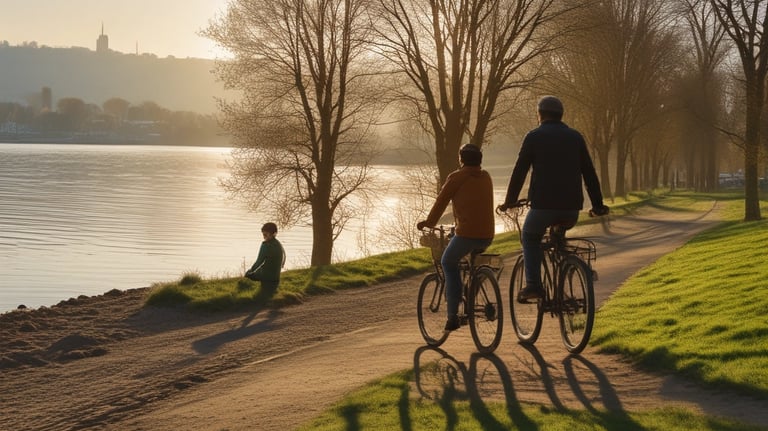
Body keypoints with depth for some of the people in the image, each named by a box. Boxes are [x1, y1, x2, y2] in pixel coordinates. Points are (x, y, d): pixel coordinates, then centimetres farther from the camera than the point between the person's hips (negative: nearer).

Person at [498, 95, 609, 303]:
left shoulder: (534, 136, 2)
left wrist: (509, 201, 10)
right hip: (571, 209, 4)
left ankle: (533, 285, 5)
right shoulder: (576, 137, 12)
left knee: (530, 237, 22)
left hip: (543, 205, -4)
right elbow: (589, 173, 12)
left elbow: (519, 171, 1)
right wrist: (598, 205, 16)